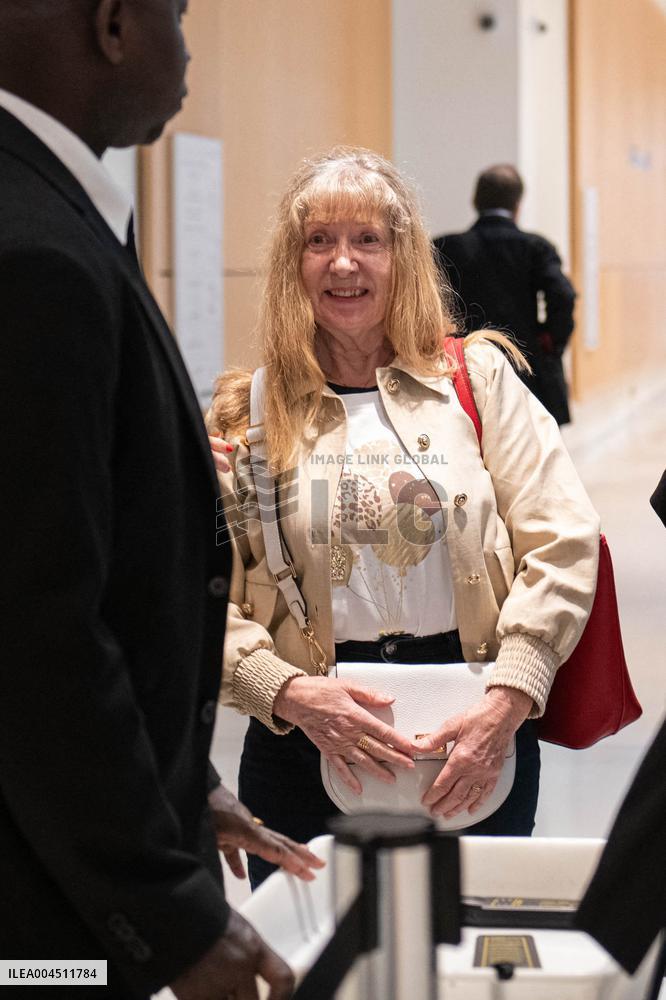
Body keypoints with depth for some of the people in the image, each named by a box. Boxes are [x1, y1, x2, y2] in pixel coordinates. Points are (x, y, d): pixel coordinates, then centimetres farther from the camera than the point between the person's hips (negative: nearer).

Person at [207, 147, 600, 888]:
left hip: (477, 740, 0)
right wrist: (292, 695, -18)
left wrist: (507, 702, -14)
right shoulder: (247, 416, 4)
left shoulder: (477, 378, 4)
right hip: (307, 743, 0)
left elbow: (564, 546, -4)